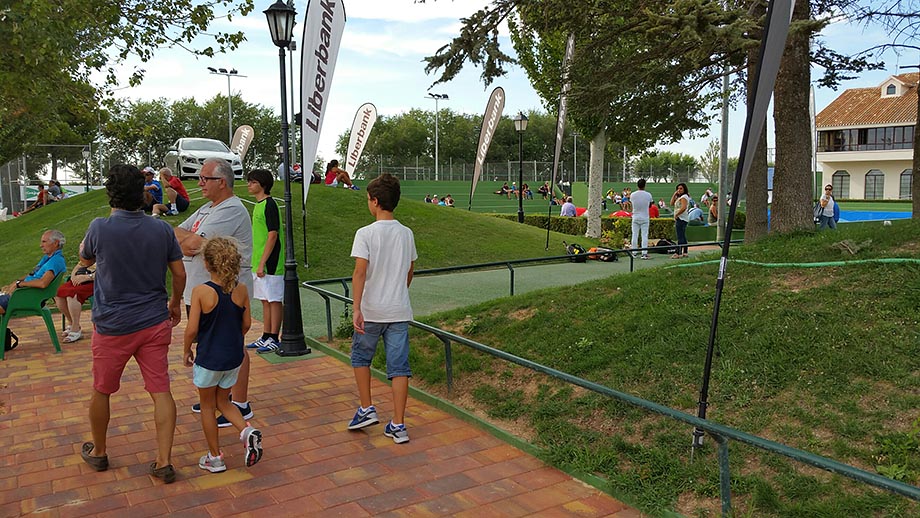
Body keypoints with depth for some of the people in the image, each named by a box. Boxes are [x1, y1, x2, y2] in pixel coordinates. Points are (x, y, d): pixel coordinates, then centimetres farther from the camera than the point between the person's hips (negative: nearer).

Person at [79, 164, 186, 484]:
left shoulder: (100, 228, -12)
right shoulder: (161, 229, -5)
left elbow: (85, 257, 9)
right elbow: (179, 272, 2)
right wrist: (175, 302, 18)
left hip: (112, 326, -2)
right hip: (155, 323, 2)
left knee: (102, 391, 18)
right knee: (161, 391, 4)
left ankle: (98, 452, 36)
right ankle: (164, 462, 4)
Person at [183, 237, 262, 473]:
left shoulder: (201, 292, -17)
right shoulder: (241, 290, -6)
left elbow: (192, 329, -15)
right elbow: (246, 324, 2)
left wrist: (186, 350, 3)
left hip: (208, 358, -4)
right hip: (234, 357, 4)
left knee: (207, 406, 15)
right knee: (223, 401, 23)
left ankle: (215, 457, 23)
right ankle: (247, 431, -1)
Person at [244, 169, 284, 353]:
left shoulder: (269, 205, -14)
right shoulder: (258, 205, 15)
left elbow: (272, 236, -19)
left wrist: (262, 263, -20)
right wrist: (256, 262, 19)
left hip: (269, 263, -10)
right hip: (258, 263, 10)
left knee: (274, 300, -1)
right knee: (265, 300, 14)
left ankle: (274, 339, 5)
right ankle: (266, 337, 22)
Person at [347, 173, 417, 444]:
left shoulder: (365, 233, -10)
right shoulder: (407, 234, 5)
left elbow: (360, 272, -18)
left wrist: (356, 309, -20)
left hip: (371, 310, -3)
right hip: (400, 310, 4)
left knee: (360, 357, 21)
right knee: (399, 367, 5)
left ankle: (367, 409, 23)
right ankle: (398, 425, 8)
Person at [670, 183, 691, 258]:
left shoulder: (684, 197, -12)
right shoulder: (679, 197, 19)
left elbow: (683, 208, -26)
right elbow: (672, 204, 14)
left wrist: (676, 215, -18)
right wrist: (674, 195, 7)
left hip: (681, 219, -11)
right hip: (680, 219, 11)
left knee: (680, 237, -11)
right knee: (683, 237, 14)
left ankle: (679, 253, -13)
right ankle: (685, 252, 19)